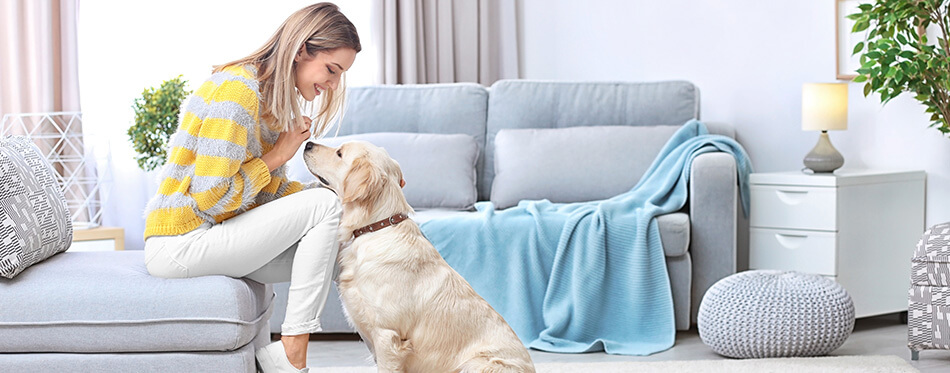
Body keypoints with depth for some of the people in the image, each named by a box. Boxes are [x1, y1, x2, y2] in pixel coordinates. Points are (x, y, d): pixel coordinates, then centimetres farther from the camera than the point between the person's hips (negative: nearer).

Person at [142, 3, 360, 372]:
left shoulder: (271, 99, 13)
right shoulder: (238, 89, -19)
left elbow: (266, 192, 13)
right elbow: (211, 198, -22)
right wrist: (274, 158, -11)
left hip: (210, 236, 10)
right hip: (182, 243, -10)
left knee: (334, 253, 1)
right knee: (323, 206, -15)